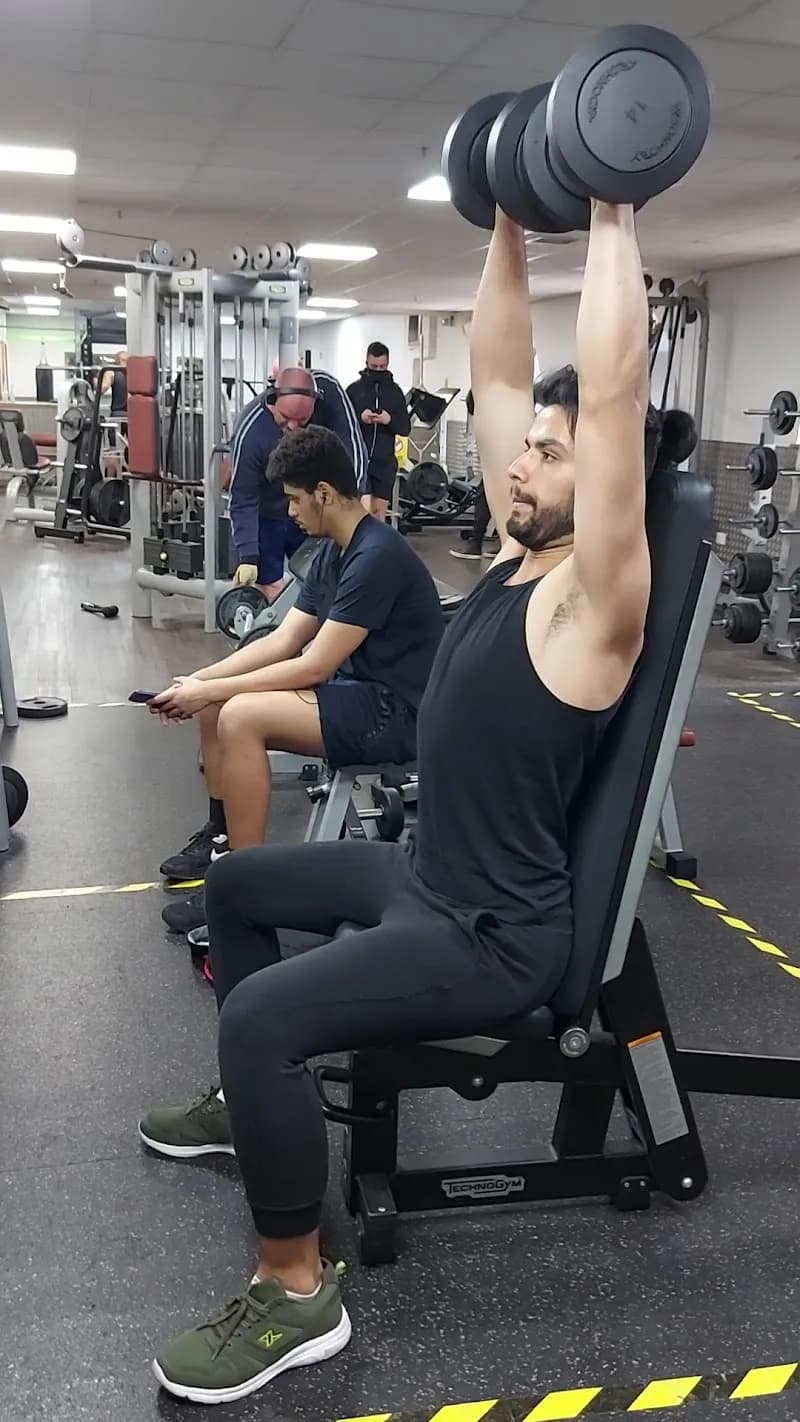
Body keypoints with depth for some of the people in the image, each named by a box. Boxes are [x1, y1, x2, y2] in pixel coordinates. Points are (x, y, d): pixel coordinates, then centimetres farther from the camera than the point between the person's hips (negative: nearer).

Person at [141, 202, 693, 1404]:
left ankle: (297, 1295, -8)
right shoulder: (519, 550, 5)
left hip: (496, 936, -10)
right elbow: (496, 373, 8)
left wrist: (611, 214, -26)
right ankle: (252, 1099, 40)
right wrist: (509, 224, 8)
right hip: (422, 874, 10)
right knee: (237, 884, 24)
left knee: (262, 1015, -28)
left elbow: (613, 390, -31)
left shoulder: (594, 597, -20)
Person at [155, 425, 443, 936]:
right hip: (359, 691, 10)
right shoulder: (335, 552, 9)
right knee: (216, 704, 7)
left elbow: (315, 666, -22)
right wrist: (200, 681, 0)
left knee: (240, 717, -25)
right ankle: (221, 834, 19)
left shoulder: (377, 557, -21)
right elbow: (284, 641, 11)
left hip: (396, 714, -10)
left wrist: (210, 690, -17)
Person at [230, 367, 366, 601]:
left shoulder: (330, 392, -25)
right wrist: (248, 557, -28)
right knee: (270, 592, -4)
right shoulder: (250, 431, -31)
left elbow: (353, 453, -20)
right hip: (265, 518, -3)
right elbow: (243, 501, -24)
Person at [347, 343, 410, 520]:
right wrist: (360, 418, -19)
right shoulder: (354, 389, 2)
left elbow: (406, 428, 5)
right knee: (365, 509, -13)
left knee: (379, 513, 7)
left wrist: (390, 420, -16)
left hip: (385, 461, 3)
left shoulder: (395, 392, 8)